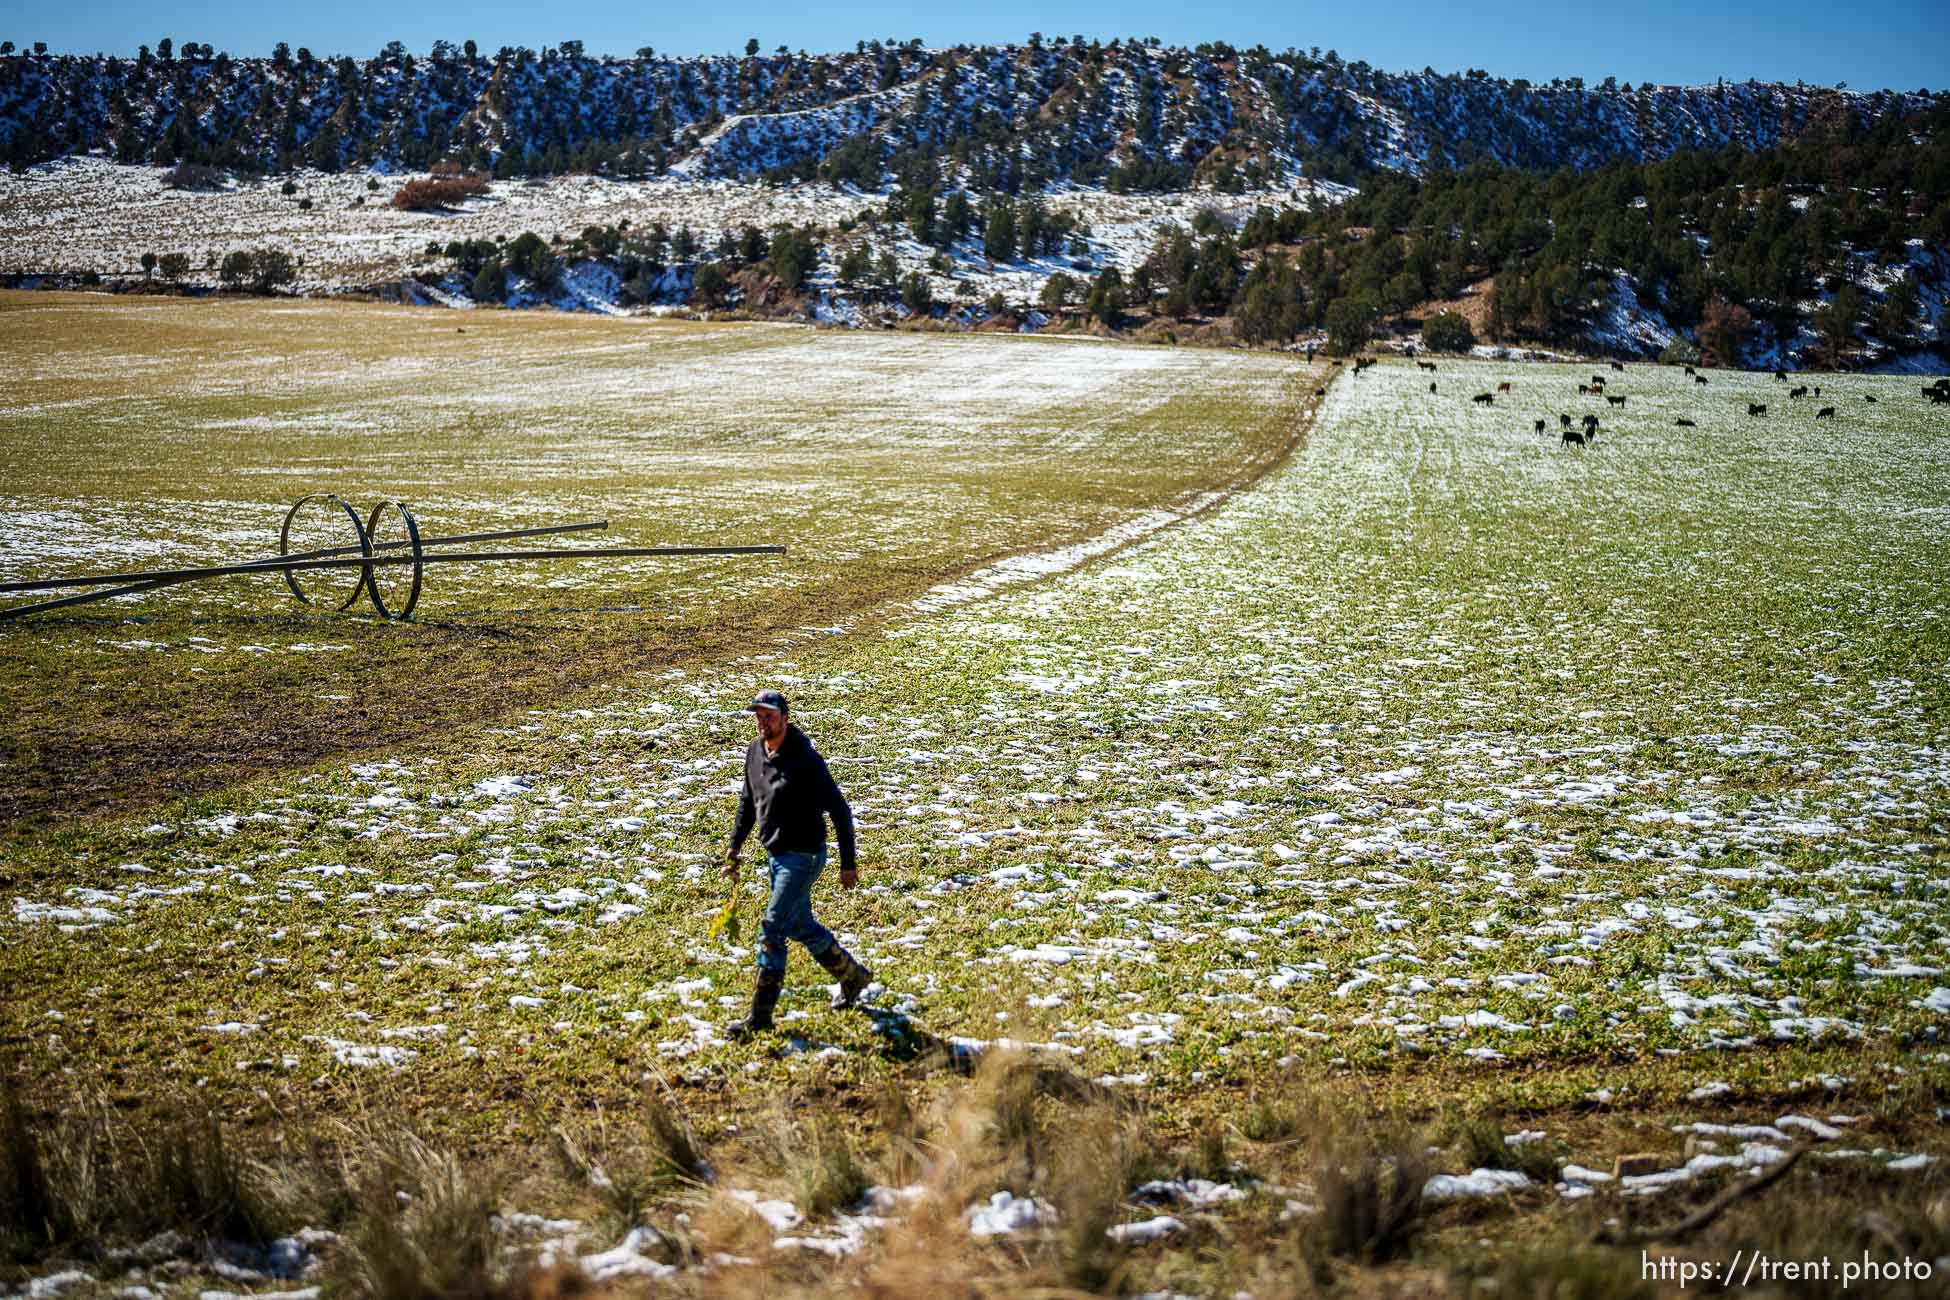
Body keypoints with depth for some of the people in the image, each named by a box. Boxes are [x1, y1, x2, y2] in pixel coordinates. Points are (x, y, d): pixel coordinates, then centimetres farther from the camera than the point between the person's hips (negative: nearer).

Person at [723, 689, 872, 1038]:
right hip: (775, 854, 8)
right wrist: (734, 848, 13)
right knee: (799, 925, 19)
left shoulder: (806, 760, -21)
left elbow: (839, 810, -17)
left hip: (803, 856, -8)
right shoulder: (754, 752, 2)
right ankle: (853, 976, 40)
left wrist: (848, 864, -15)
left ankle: (761, 1016, -5)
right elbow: (747, 802, 18)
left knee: (771, 929, -11)